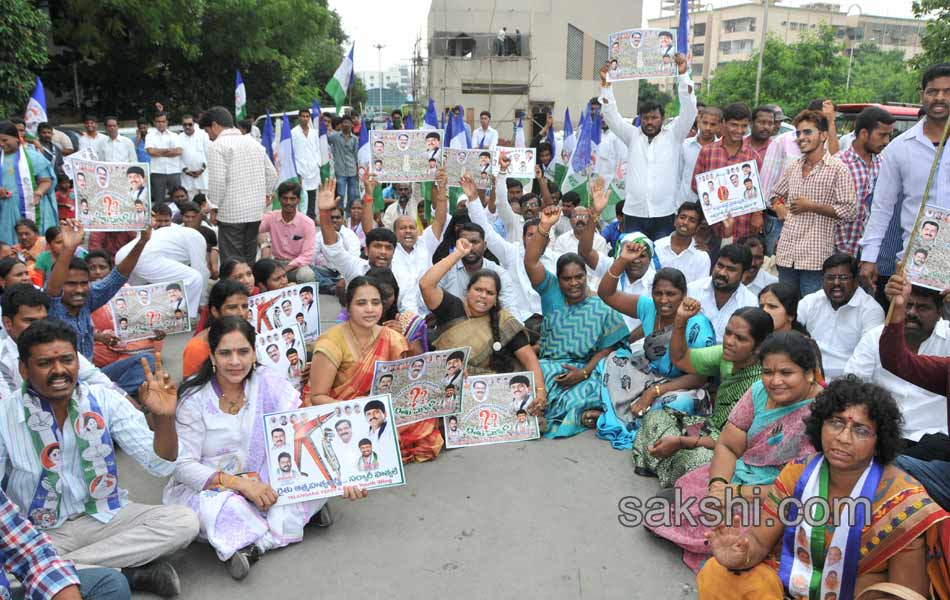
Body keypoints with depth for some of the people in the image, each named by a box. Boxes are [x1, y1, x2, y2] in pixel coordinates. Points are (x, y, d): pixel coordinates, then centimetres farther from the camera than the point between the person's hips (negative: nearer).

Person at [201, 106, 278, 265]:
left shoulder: (218, 146, -8)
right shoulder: (253, 142, 14)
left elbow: (217, 181, -17)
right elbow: (272, 174, 15)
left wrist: (214, 206, -5)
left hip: (231, 213, -7)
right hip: (256, 211, 7)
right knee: (249, 261, 14)